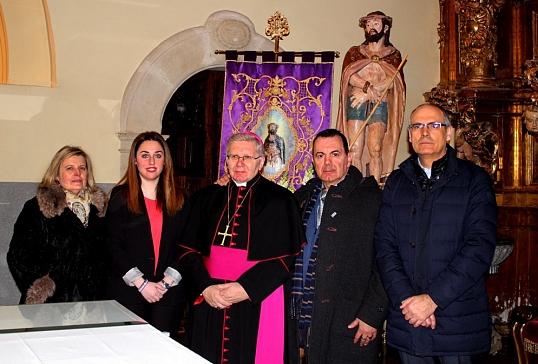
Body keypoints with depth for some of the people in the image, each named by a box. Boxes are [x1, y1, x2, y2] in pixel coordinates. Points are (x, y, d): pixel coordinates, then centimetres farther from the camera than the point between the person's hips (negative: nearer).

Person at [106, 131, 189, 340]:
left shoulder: (179, 199, 10)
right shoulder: (121, 196, 4)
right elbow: (113, 246, -2)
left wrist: (168, 281, -7)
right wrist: (141, 283, -9)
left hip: (169, 292, 2)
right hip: (129, 291, -1)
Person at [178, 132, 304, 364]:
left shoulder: (280, 200, 0)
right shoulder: (206, 198, 10)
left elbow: (287, 256, -6)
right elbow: (188, 251, 6)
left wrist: (247, 288, -14)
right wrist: (205, 287, -10)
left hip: (256, 304, -3)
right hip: (207, 302, 3)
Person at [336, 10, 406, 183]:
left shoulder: (394, 55, 15)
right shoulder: (354, 52, 18)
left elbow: (394, 80, -2)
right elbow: (348, 74, 0)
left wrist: (367, 93, -12)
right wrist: (368, 87, -16)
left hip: (380, 105, 0)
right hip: (356, 104, 1)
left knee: (375, 149, -11)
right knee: (355, 150, -9)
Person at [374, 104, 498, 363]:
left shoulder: (474, 180, 0)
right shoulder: (396, 182, 9)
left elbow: (480, 246, -10)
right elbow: (384, 246, 2)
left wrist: (432, 298, -16)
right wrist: (407, 299, -12)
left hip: (459, 323, -2)